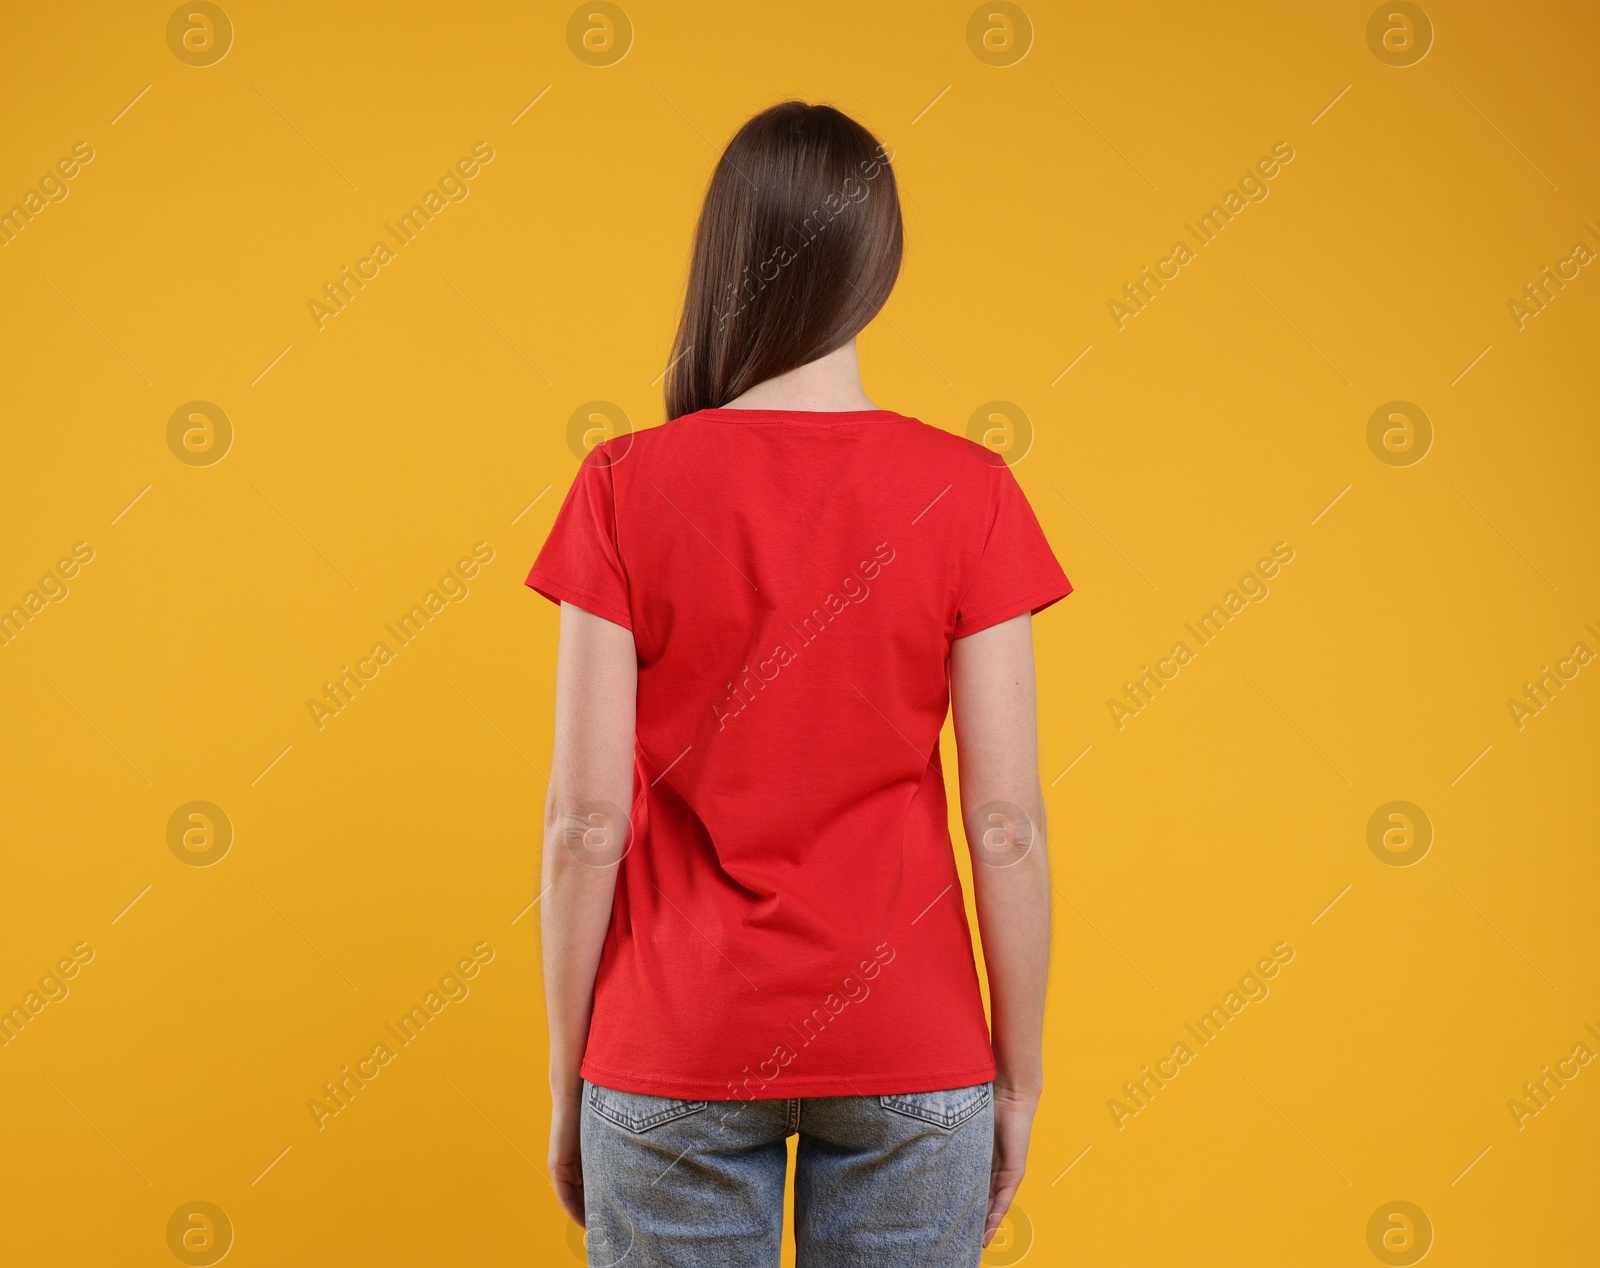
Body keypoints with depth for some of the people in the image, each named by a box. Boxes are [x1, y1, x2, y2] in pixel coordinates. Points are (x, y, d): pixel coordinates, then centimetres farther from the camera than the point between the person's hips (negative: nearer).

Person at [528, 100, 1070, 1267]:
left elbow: (587, 821, -8)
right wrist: (1021, 1078, 5)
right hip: (907, 1047, 0)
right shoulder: (967, 494, -8)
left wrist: (567, 1083, 3)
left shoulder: (626, 488, -9)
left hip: (677, 1053, 0)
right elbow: (1007, 825, -8)